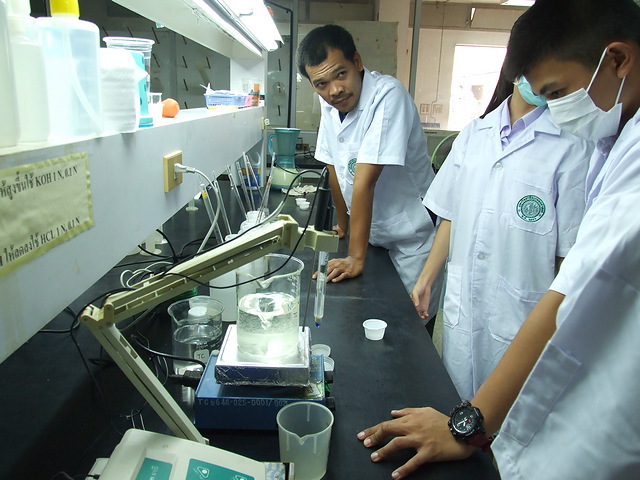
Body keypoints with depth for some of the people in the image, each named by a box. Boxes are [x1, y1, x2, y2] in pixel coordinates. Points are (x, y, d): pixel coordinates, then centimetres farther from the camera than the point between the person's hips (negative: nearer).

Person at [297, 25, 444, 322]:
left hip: (411, 239, -6)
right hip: (370, 232, 6)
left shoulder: (387, 95, -25)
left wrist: (356, 258, -28)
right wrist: (343, 226, 16)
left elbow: (365, 180, -29)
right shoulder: (330, 103, -2)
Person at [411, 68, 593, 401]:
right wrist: (426, 279, 10)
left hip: (523, 321, -4)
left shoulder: (572, 146, -8)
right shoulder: (473, 135, 7)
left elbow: (570, 257, -9)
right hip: (460, 310, 4)